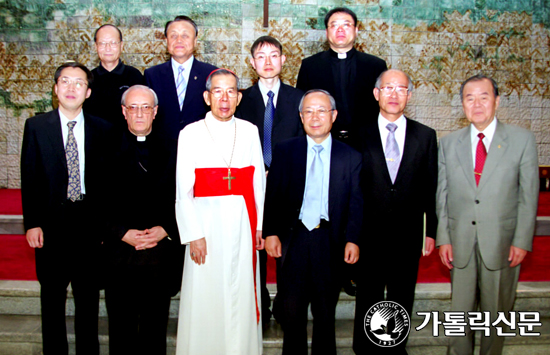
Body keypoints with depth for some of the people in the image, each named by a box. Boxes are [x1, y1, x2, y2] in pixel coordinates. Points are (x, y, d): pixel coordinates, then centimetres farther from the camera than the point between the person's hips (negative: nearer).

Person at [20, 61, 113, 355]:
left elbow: (106, 179, 1)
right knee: (52, 295, 12)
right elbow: (29, 178, 0)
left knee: (88, 294, 11)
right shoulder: (36, 126, 1)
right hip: (51, 223, 0)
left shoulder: (102, 129, 1)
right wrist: (32, 223, -6)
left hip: (89, 221, 0)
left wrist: (106, 224, -3)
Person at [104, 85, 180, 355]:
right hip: (118, 253, 0)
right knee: (121, 327, 10)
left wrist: (165, 230, -9)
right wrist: (122, 233, -11)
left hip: (160, 251, 1)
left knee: (155, 327, 10)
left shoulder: (170, 151, 6)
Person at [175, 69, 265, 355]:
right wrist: (193, 235, -10)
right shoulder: (191, 133, -1)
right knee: (205, 297, 4)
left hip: (242, 223, 2)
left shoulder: (249, 131, 7)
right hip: (206, 221, -2)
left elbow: (258, 182, 9)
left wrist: (259, 225, 4)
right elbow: (183, 192, -3)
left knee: (241, 292, 9)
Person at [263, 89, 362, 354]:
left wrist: (352, 239, -8)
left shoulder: (350, 157, 4)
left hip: (329, 240, 0)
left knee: (326, 310, 13)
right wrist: (271, 232, -7)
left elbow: (355, 202, 1)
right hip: (293, 238, 0)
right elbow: (273, 195, 2)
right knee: (292, 309, 10)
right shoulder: (284, 151, 4)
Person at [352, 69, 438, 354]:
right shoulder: (360, 135, -2)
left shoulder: (426, 136, 4)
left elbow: (431, 188, 5)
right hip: (369, 233, -2)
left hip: (408, 234, 2)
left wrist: (431, 231, 3)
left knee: (402, 298, 15)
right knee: (368, 298, 11)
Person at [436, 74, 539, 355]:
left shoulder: (522, 139, -1)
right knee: (459, 313, 10)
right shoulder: (448, 143, 5)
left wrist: (522, 240, -7)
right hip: (460, 244, 2)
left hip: (502, 244, -1)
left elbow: (528, 195, -2)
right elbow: (442, 195, 5)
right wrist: (443, 238, 0)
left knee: (497, 313, 12)